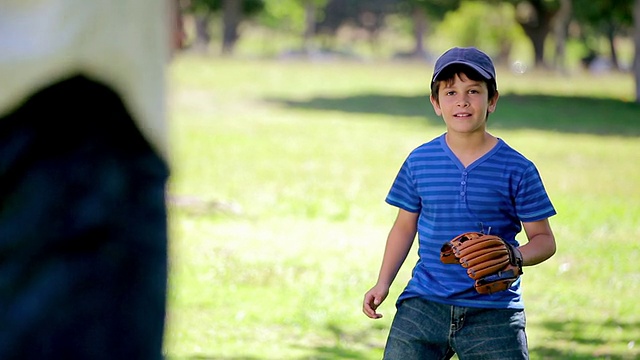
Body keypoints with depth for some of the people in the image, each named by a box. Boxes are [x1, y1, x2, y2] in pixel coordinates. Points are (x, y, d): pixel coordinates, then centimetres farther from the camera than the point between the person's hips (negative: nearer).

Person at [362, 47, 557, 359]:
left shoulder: (517, 169, -3)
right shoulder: (420, 162, 5)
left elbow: (544, 239, 0)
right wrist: (383, 283, 9)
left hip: (494, 313, -2)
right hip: (422, 306, 2)